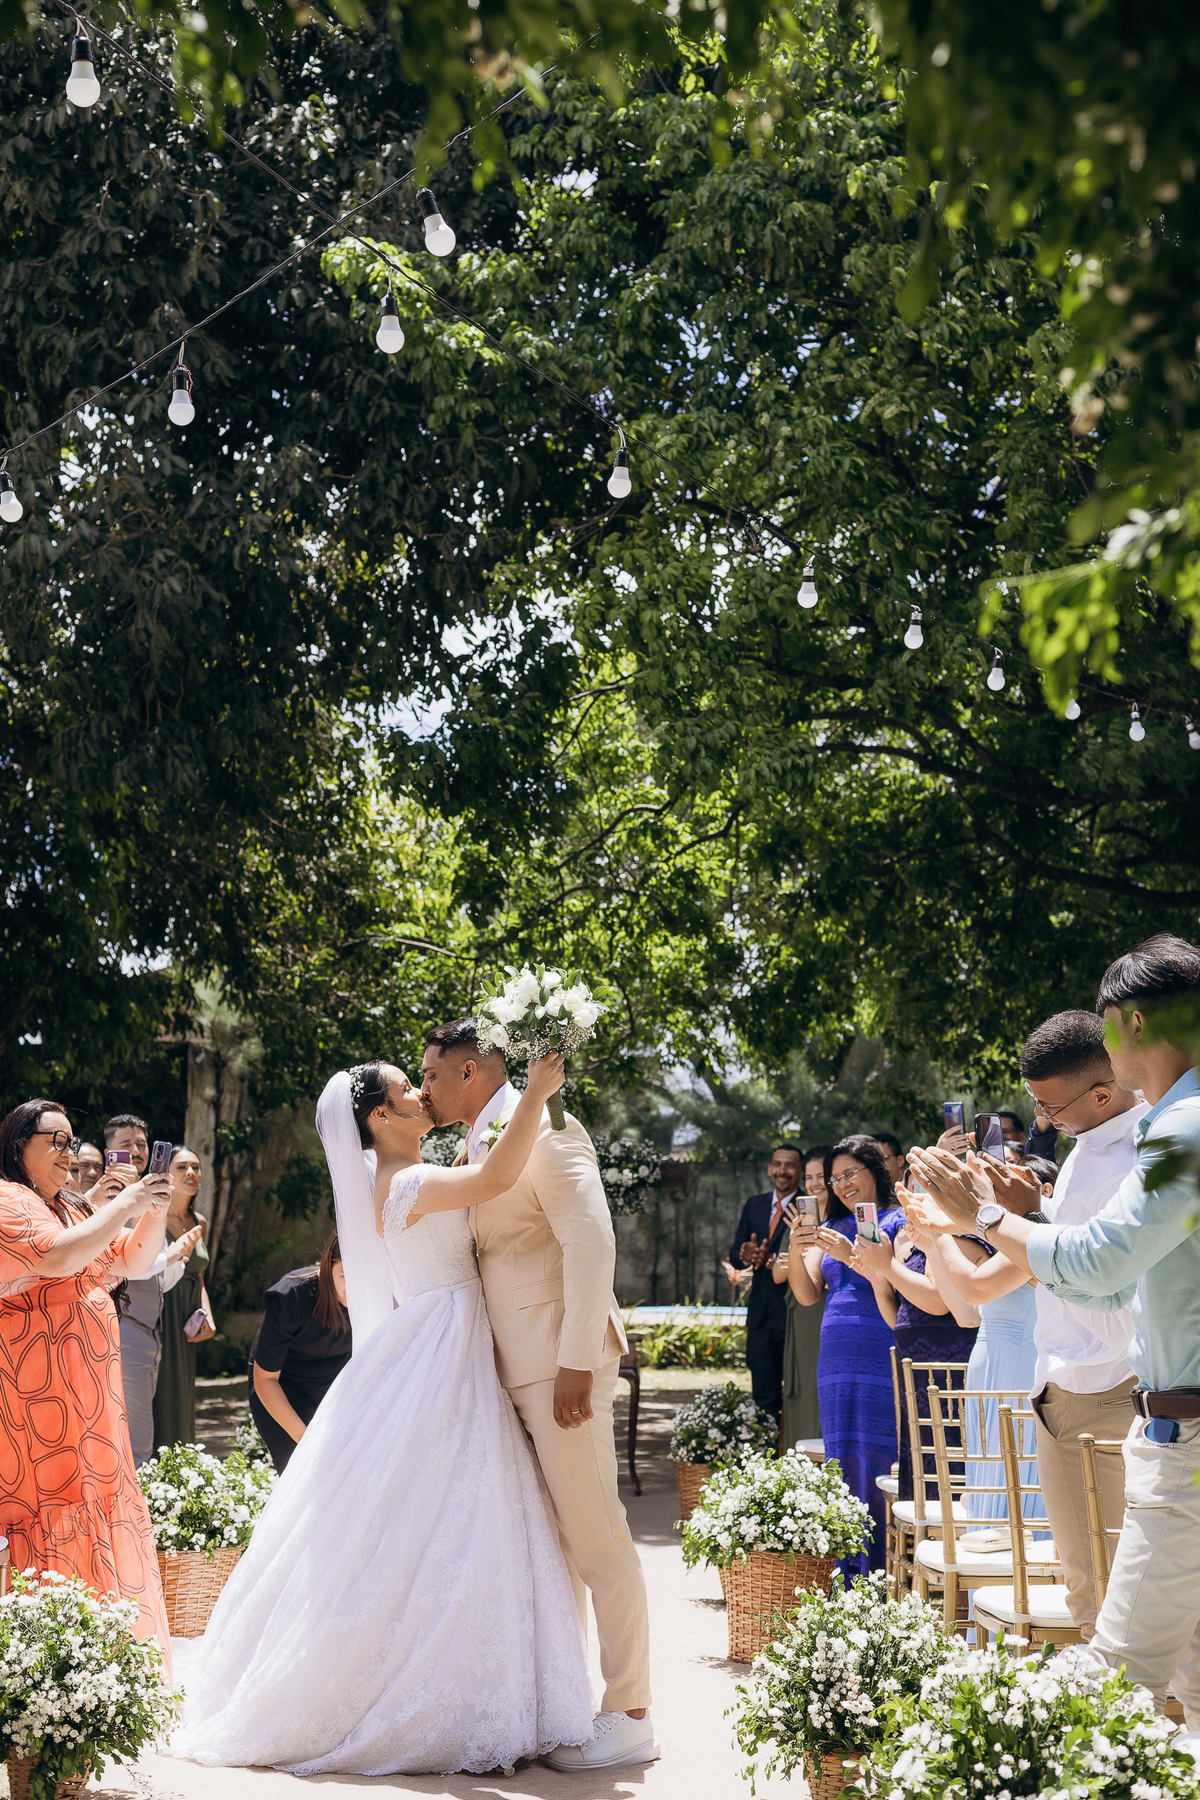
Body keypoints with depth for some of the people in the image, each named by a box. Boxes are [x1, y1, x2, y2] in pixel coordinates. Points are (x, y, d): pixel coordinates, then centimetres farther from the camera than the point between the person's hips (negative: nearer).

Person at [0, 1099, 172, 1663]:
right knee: (47, 1507, -7)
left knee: (95, 1500, 8)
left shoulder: (74, 1208, 18)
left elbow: (132, 1261, 18)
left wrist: (154, 1211, 2)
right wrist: (124, 1207, -17)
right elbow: (56, 1258, -22)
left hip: (88, 1383, 8)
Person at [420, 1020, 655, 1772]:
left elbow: (592, 1242, -19)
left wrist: (576, 1363, -23)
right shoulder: (482, 1146, 18)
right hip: (519, 1369, 9)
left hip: (561, 1363, -9)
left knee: (597, 1538, -3)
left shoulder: (542, 1128, -10)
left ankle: (631, 1717, 5)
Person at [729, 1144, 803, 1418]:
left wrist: (773, 1260, -26)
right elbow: (735, 1254, 12)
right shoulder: (754, 1205, 14)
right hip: (761, 1312, 6)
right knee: (764, 1396, 9)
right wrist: (746, 1255, -10)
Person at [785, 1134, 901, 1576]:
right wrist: (797, 1246, -4)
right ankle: (849, 1577, 12)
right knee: (843, 1466, 7)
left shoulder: (897, 1224, 0)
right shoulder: (834, 1229, 18)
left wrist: (851, 1255, -17)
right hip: (835, 1361, 6)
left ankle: (883, 1574, -3)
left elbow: (892, 1293, -11)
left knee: (878, 1461, -8)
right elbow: (807, 1294, 11)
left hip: (881, 1358, -6)